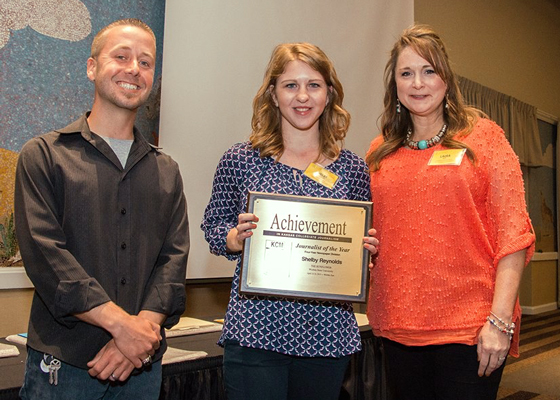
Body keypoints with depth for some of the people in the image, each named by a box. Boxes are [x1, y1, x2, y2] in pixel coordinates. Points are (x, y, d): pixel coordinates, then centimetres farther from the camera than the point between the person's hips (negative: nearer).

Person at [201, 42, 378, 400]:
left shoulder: (353, 168, 4)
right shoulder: (241, 160, -1)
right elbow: (213, 229, 6)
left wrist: (367, 249, -7)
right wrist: (237, 237, -14)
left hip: (329, 335, 3)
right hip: (256, 330, -2)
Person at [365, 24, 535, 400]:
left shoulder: (481, 136, 0)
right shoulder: (380, 152, 10)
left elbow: (513, 233, -6)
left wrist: (500, 320, -13)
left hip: (469, 328, -3)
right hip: (398, 327, 4)